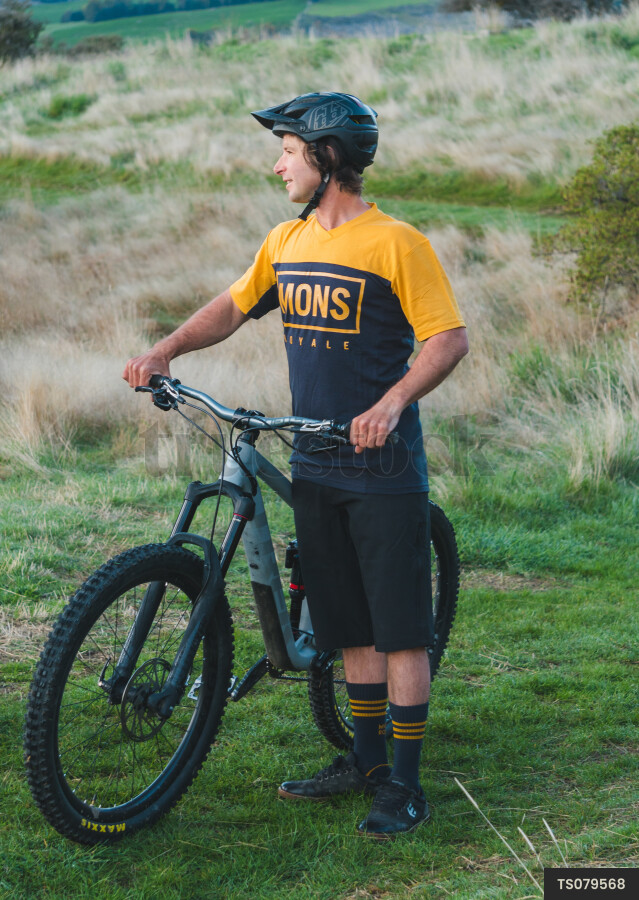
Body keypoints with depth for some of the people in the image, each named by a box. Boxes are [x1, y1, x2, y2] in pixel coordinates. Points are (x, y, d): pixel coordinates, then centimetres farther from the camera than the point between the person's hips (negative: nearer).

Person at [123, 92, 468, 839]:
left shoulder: (395, 243, -11)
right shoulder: (285, 243, 9)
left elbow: (449, 338, -14)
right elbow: (234, 306, 20)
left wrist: (393, 402, -28)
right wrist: (166, 350, 5)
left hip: (383, 468, -6)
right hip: (315, 468, 6)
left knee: (400, 630, -3)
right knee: (349, 627, 14)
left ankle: (405, 787, 3)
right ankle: (365, 761, 25)